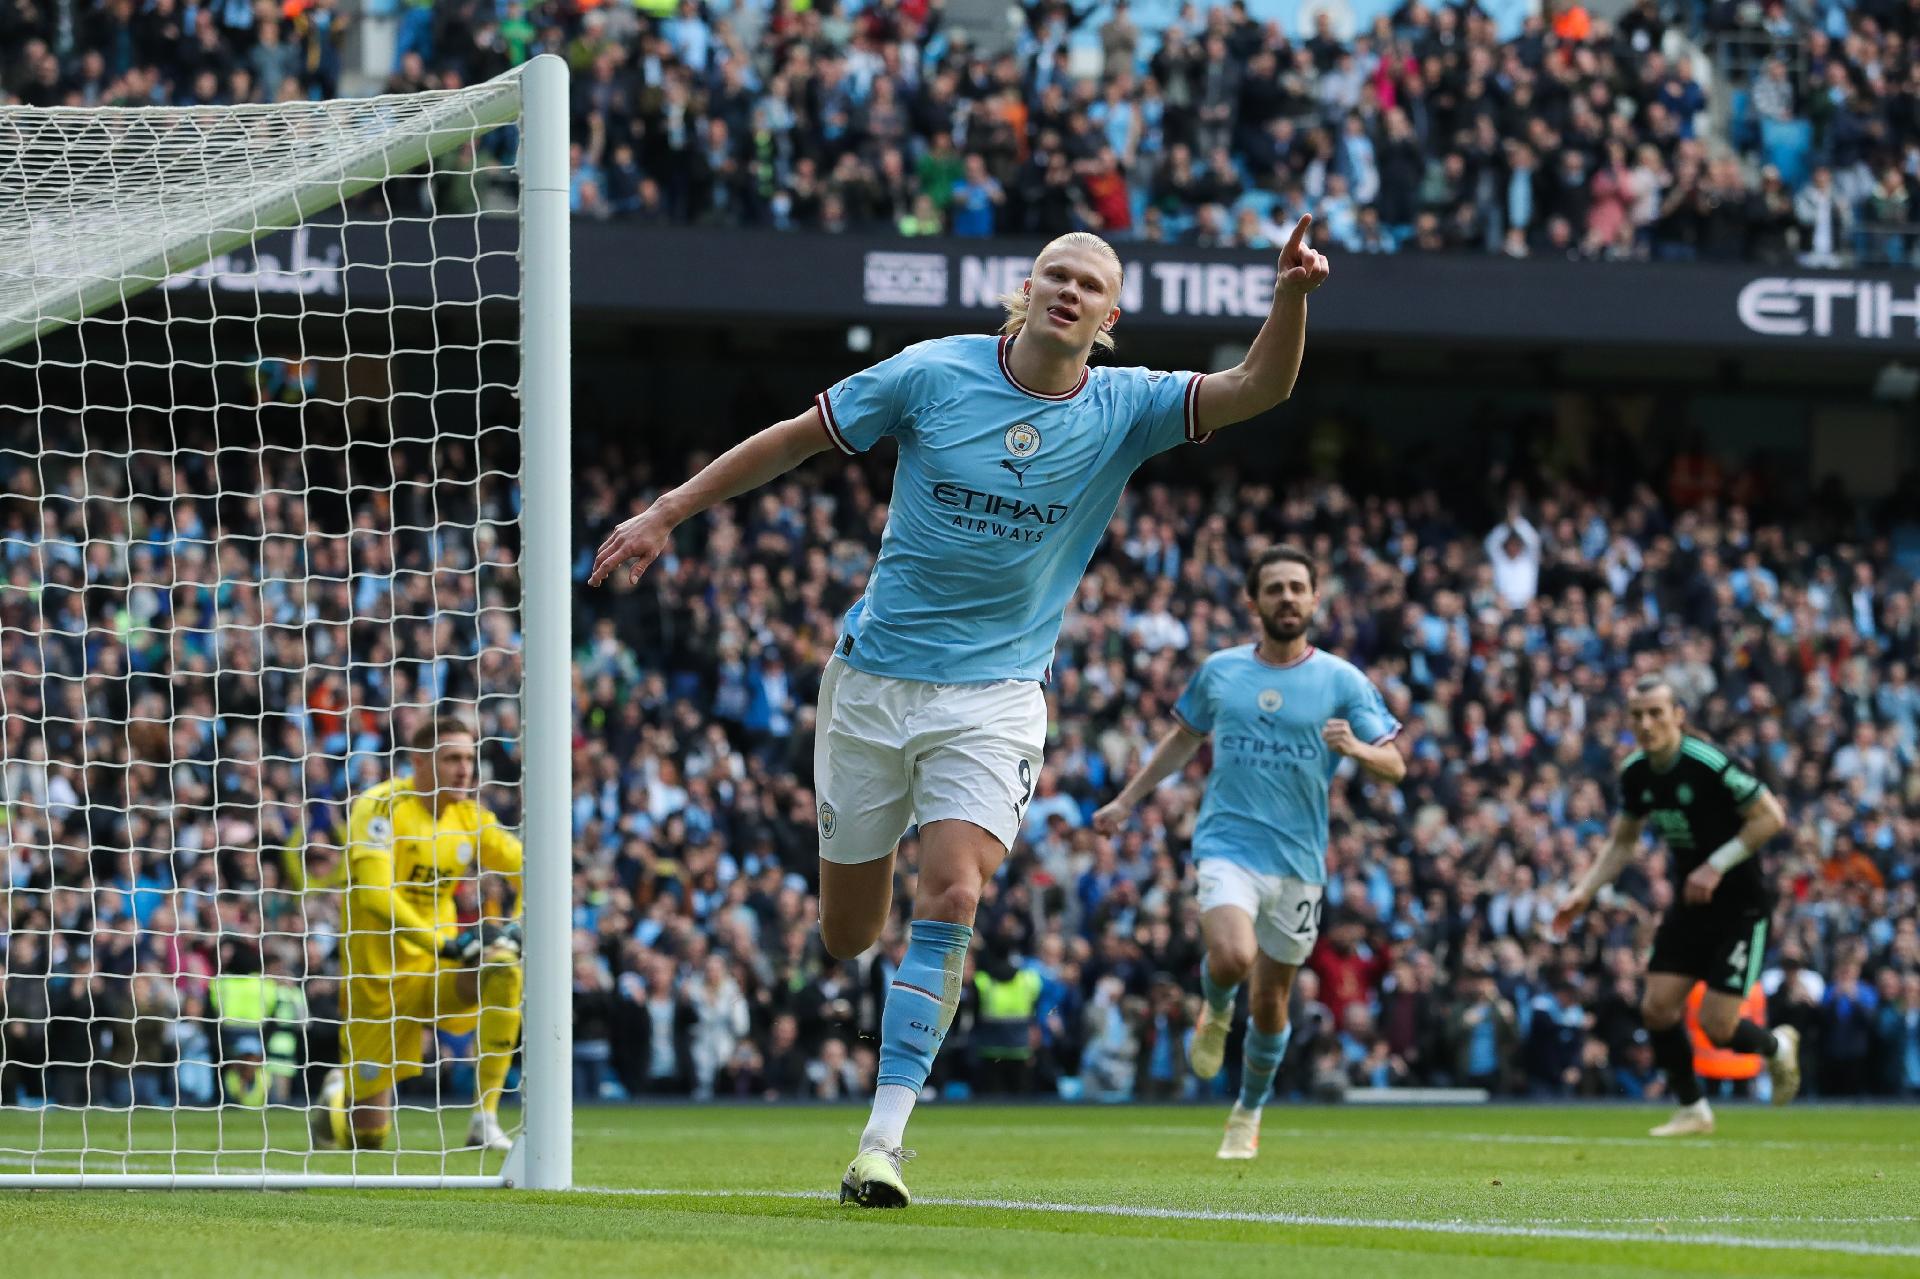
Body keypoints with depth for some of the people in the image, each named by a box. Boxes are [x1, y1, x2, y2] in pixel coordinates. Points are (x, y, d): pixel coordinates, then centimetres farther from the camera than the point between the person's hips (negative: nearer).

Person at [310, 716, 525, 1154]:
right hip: (379, 976, -4)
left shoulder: (469, 816, 1)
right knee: (367, 1137, 0)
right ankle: (339, 1091, 39)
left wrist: (515, 925, -16)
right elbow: (374, 893, -28)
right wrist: (446, 943, -35)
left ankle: (485, 1120, -24)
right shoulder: (382, 806, -16)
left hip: (437, 970, 4)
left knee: (505, 968, -30)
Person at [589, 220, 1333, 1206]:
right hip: (875, 674, 1)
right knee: (847, 936, 6)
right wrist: (667, 513, 4)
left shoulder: (1124, 409, -3)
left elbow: (1259, 388, -15)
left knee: (950, 899, -21)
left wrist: (1290, 297, -33)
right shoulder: (935, 374, -5)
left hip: (994, 695, -1)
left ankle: (884, 1138, -19)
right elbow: (790, 440, 4)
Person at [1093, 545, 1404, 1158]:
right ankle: (1216, 1011, 9)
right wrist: (1125, 801, 20)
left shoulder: (1341, 680, 0)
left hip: (1299, 859, 1)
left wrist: (1354, 747, -24)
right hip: (1227, 845, -1)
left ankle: (1249, 1112, 33)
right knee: (1232, 957, -27)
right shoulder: (1219, 671, 5)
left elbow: (1393, 766, -2)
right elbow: (1182, 739, 22)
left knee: (1270, 1003, 9)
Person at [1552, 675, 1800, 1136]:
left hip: (1739, 904, -6)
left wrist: (1717, 864, -22)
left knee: (1717, 1025, -10)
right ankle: (1692, 1110, 15)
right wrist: (1584, 891, 3)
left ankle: (1777, 1047, 24)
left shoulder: (1709, 763, -23)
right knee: (1658, 1007, -3)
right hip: (1689, 905, 6)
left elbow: (1770, 817, -18)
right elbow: (1622, 842, 14)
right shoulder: (1635, 773, -2)